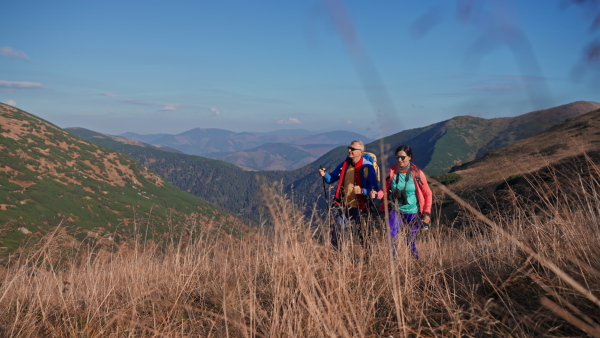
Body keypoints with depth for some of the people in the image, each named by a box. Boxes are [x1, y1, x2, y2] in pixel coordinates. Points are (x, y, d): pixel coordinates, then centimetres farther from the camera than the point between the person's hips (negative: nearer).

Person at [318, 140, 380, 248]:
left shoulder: (367, 168, -11)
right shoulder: (345, 164, 6)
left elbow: (375, 190, -12)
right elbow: (331, 179, 14)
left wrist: (362, 191, -31)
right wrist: (325, 175, -8)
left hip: (358, 209, -5)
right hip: (343, 207, 5)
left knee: (361, 237, 5)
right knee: (336, 235, 8)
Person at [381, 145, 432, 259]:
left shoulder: (417, 173, -8)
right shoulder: (392, 171, -3)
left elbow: (427, 193, 0)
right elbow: (386, 190, 5)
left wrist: (427, 213, -6)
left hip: (412, 212, -1)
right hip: (395, 210, 1)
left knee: (411, 241, 8)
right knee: (391, 236, -15)